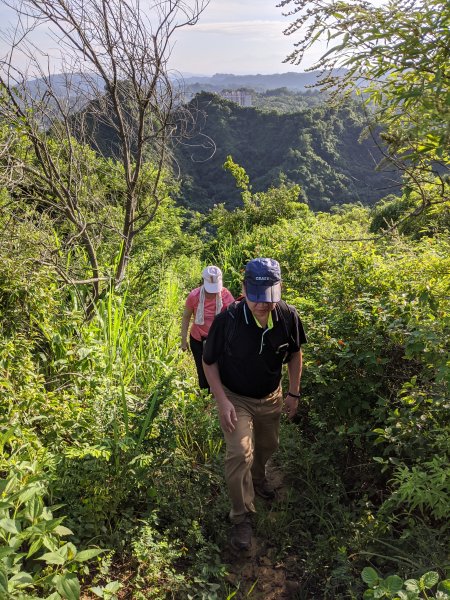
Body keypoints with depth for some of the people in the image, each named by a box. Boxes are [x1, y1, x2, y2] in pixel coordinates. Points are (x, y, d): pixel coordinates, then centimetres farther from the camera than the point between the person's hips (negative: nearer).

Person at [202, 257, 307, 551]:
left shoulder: (288, 317, -21)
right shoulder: (228, 320, -30)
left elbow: (295, 353, 0)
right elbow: (210, 362, -15)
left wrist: (294, 393, 0)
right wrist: (222, 401, -22)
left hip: (271, 397, 4)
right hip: (235, 398, -4)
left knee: (267, 446, 22)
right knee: (240, 454, -15)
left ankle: (258, 478, 55)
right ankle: (242, 517, 6)